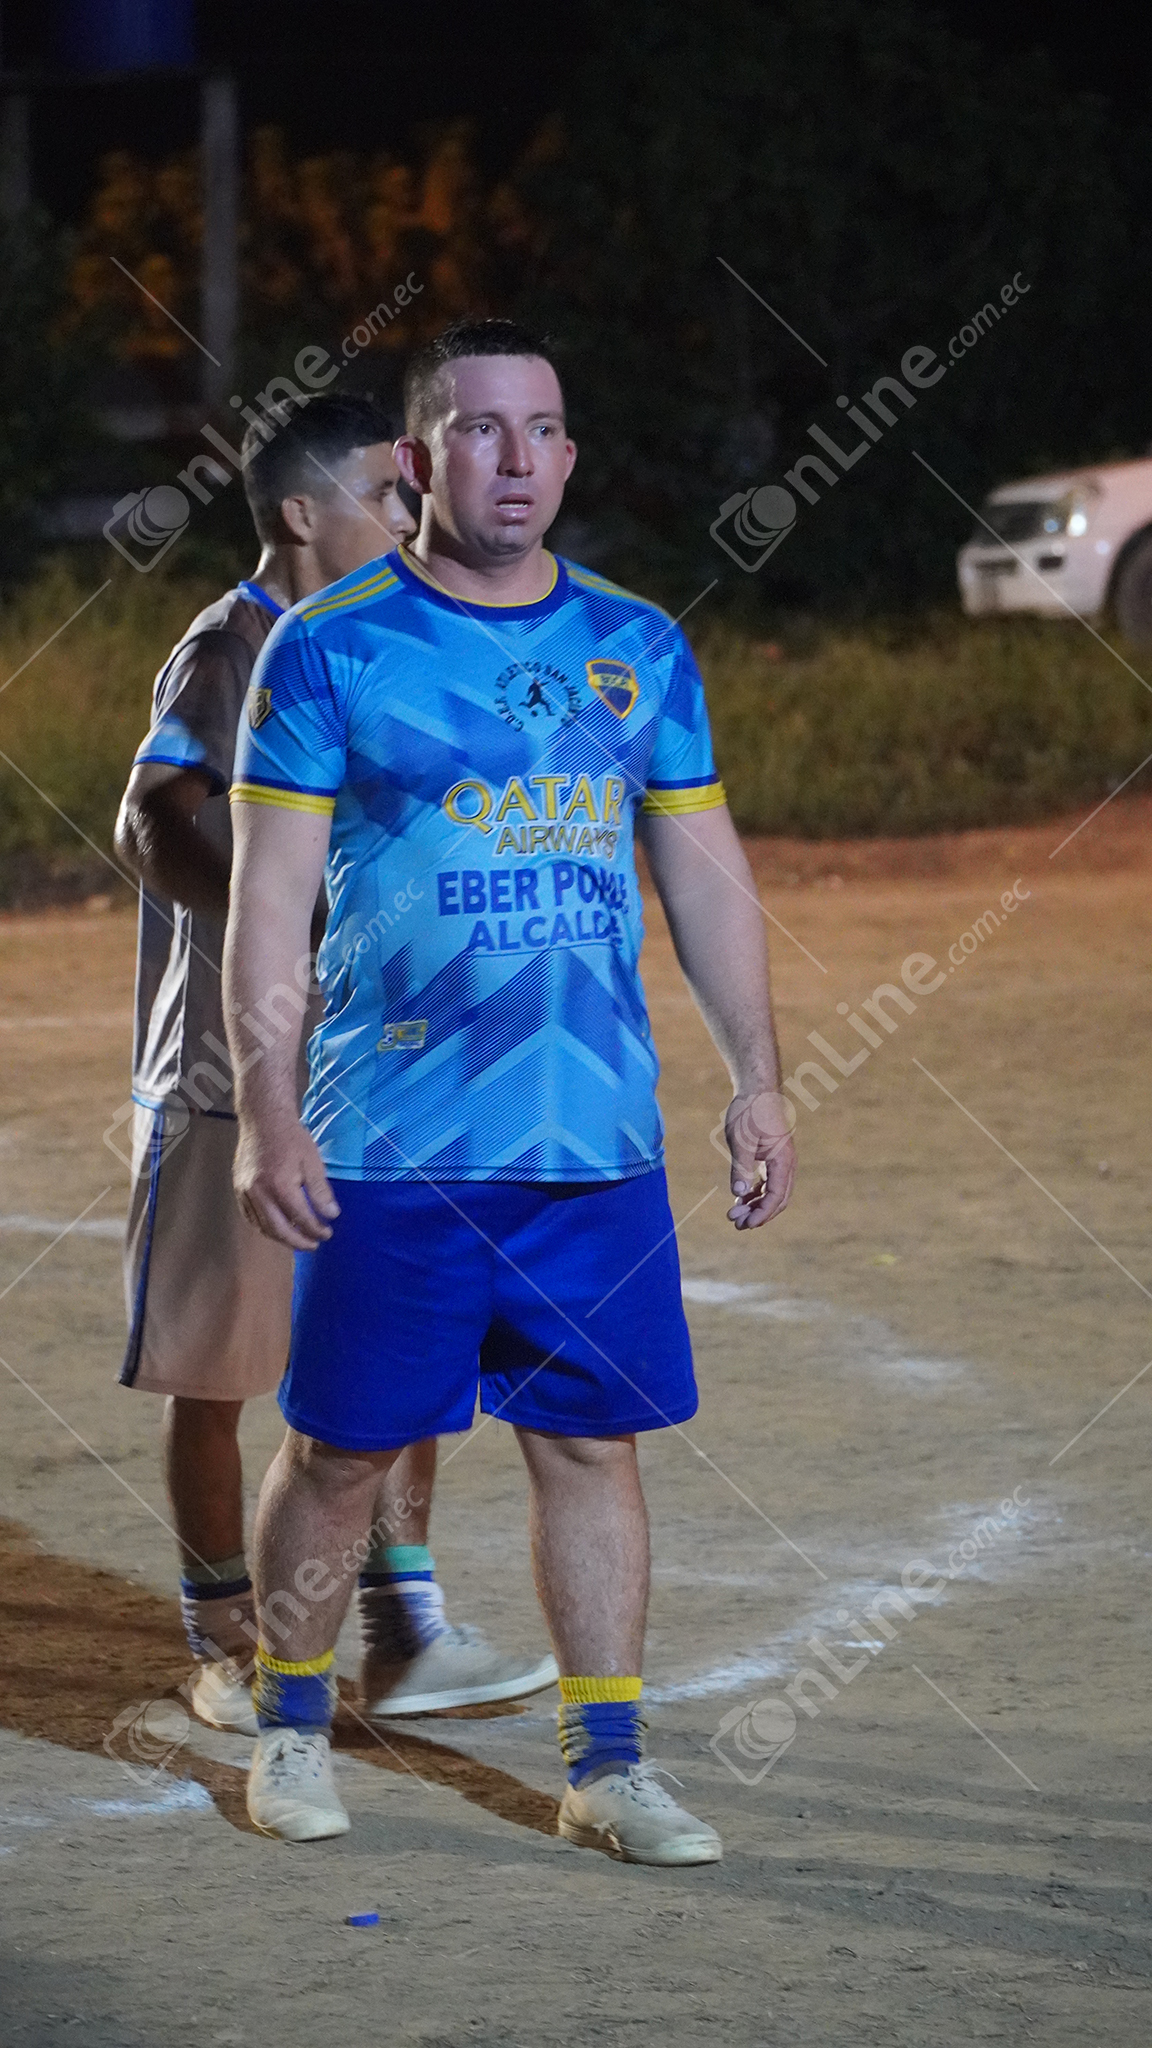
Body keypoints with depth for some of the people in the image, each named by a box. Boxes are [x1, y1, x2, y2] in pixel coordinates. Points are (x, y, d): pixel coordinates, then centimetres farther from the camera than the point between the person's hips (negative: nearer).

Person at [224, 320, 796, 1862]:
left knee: (593, 1441, 4)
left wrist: (758, 1081, 9)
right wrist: (266, 1110, -12)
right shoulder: (330, 648, -3)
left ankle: (608, 1764, 12)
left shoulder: (640, 649, 9)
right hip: (390, 1146, -3)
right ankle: (292, 1725, 24)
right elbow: (270, 896, -5)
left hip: (601, 1141, 3)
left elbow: (708, 877, 14)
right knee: (342, 1448, 5)